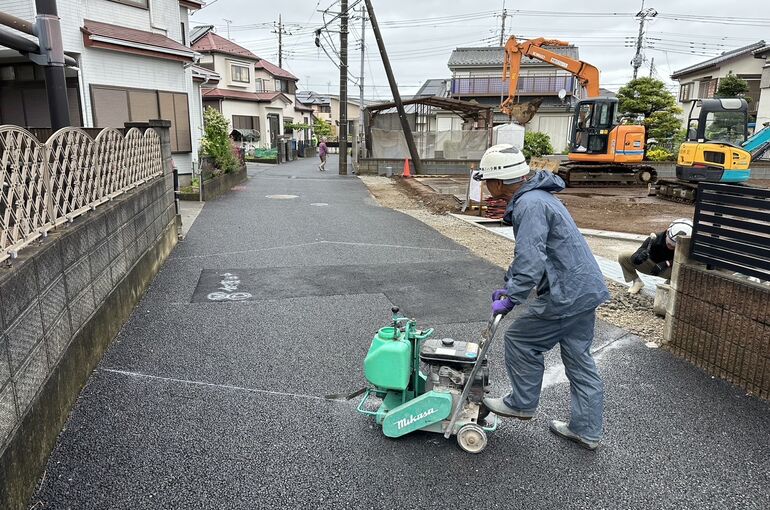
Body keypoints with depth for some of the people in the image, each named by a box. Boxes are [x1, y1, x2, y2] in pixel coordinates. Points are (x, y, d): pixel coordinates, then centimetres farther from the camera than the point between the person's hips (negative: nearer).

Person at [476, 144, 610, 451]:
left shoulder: (530, 204, -20)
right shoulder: (537, 196, 15)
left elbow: (530, 261, -27)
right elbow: (528, 254, 22)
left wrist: (510, 298, -18)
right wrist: (509, 286, 19)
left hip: (566, 295, -10)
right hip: (585, 289, 10)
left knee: (520, 340, 6)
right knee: (579, 359, 16)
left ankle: (522, 403, 24)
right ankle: (586, 430, 28)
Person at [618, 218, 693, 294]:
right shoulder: (655, 239, -30)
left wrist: (667, 263, -40)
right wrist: (639, 257, -54)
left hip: (667, 269, -1)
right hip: (650, 264, 1)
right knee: (623, 257, -17)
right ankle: (636, 282, 5)